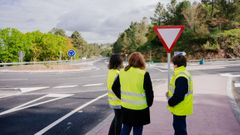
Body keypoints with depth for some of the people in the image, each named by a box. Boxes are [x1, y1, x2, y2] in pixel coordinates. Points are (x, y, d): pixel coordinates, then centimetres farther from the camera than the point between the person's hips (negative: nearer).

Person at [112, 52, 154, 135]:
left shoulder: (122, 72, 0)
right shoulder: (144, 74, -15)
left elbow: (114, 88, 8)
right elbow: (149, 92, -13)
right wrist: (149, 103, 4)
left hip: (125, 106, 4)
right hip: (140, 108, -4)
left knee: (125, 128, 19)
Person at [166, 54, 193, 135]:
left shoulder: (181, 77, -26)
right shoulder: (183, 73, 9)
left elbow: (178, 95, -28)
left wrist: (170, 102, -13)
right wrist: (170, 93, 8)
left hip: (180, 108, -10)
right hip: (181, 108, 10)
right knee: (178, 126, 23)